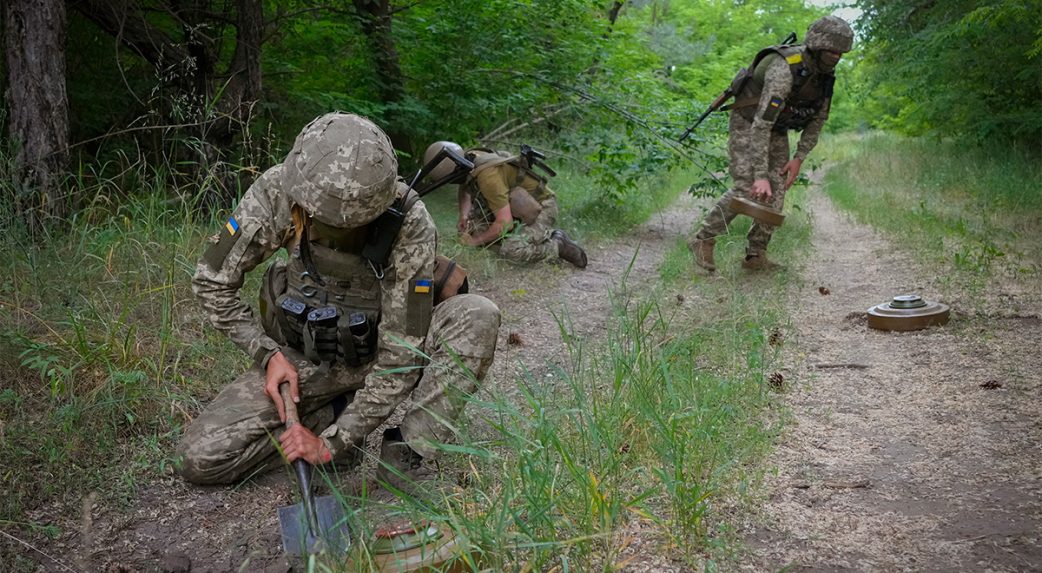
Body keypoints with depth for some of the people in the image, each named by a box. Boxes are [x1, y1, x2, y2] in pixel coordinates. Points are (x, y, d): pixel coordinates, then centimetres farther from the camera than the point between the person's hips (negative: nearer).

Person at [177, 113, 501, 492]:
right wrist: (267, 354, -16)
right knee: (200, 459, -15)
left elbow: (401, 354, -25)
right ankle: (335, 412, 3)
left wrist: (333, 442, -24)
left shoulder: (410, 226, -29)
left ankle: (405, 451, -19)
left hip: (373, 356, -1)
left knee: (478, 317, -29)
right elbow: (212, 281, -7)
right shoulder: (276, 191, -22)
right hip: (300, 357, 2)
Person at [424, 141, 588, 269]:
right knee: (472, 222, 2)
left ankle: (559, 245, -7)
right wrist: (463, 216, 0)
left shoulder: (487, 175, -32)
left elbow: (505, 222, -32)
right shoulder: (469, 158, -6)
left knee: (512, 250, -30)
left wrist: (476, 240, -18)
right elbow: (465, 189, 17)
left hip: (541, 207, -9)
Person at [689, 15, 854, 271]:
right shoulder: (784, 69, -32)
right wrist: (761, 175, -41)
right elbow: (761, 123, -37)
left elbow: (818, 118, 5)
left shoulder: (825, 74, -7)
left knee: (776, 192, -3)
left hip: (777, 130, 7)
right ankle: (703, 240, -4)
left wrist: (799, 158, -5)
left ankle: (756, 255, 4)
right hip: (748, 123, -7)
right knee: (746, 189, -18)